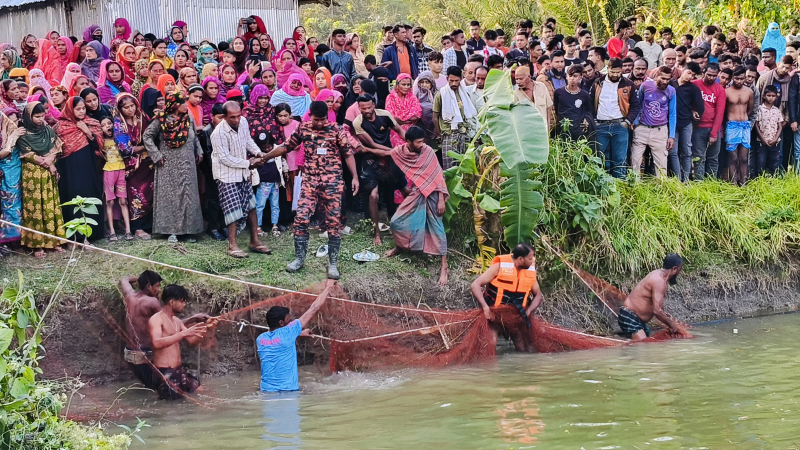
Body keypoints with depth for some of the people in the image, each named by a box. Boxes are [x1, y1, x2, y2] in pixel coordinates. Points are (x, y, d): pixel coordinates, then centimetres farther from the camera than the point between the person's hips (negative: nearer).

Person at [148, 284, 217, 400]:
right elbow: (157, 343, -29)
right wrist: (184, 333, -33)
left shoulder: (177, 321, 16)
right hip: (164, 373, -9)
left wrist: (205, 327, 1)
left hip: (179, 371, 9)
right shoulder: (156, 319, -12)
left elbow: (192, 341, 18)